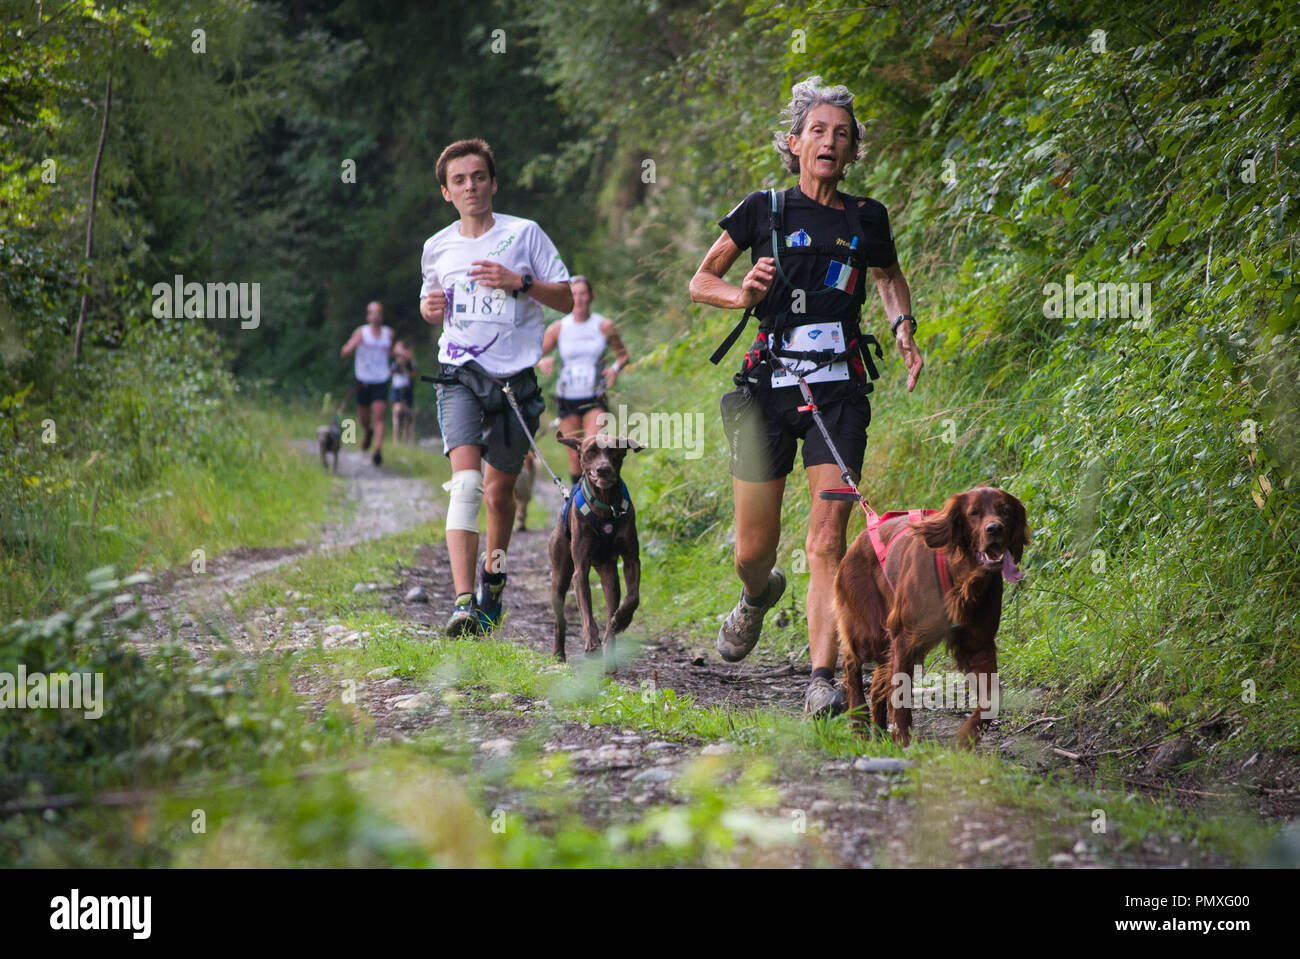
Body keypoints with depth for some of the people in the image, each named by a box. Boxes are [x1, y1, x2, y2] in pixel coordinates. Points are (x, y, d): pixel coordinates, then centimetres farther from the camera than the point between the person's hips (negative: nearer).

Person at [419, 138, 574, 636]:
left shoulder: (524, 234, 1)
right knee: (466, 481, -19)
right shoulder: (437, 247, 10)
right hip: (460, 374, 0)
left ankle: (494, 572, 38)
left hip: (515, 377, 0)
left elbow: (567, 299, 1)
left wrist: (519, 282, -14)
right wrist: (430, 308, 2)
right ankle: (464, 601, -28)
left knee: (499, 490, 8)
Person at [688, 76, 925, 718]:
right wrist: (744, 296, -10)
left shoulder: (866, 220, 8)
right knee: (753, 552, 6)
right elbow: (700, 282, 11)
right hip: (769, 383, 0)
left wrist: (903, 326, 8)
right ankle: (759, 596, 42)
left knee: (827, 542, -14)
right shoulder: (763, 210, 3)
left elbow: (890, 277, 28)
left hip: (838, 388, 0)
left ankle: (822, 680, -16)